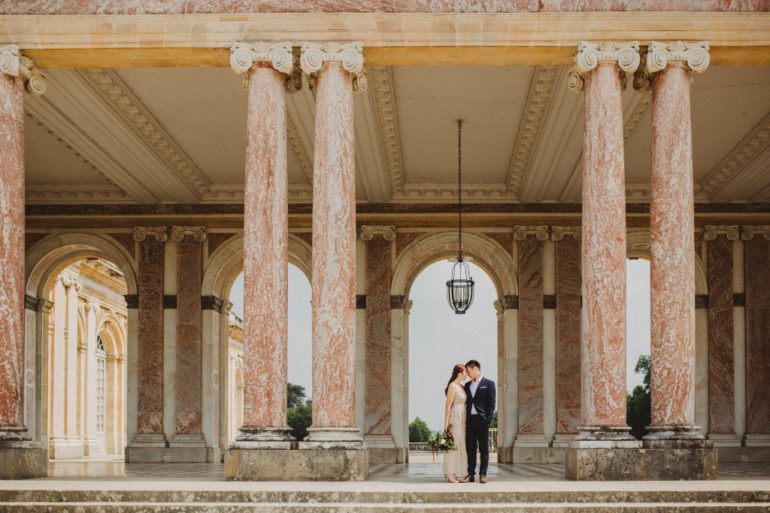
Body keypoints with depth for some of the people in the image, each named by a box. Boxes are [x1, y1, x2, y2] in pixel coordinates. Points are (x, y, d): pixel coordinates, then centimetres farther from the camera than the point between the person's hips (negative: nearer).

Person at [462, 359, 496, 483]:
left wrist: (488, 419, -11)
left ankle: (483, 474, 3)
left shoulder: (488, 384, 1)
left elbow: (491, 403, -3)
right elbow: (466, 402, 16)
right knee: (470, 448, 5)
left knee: (484, 449, -1)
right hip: (469, 420, 5)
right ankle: (471, 474, 8)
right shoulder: (467, 385, 17)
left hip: (481, 420, -5)